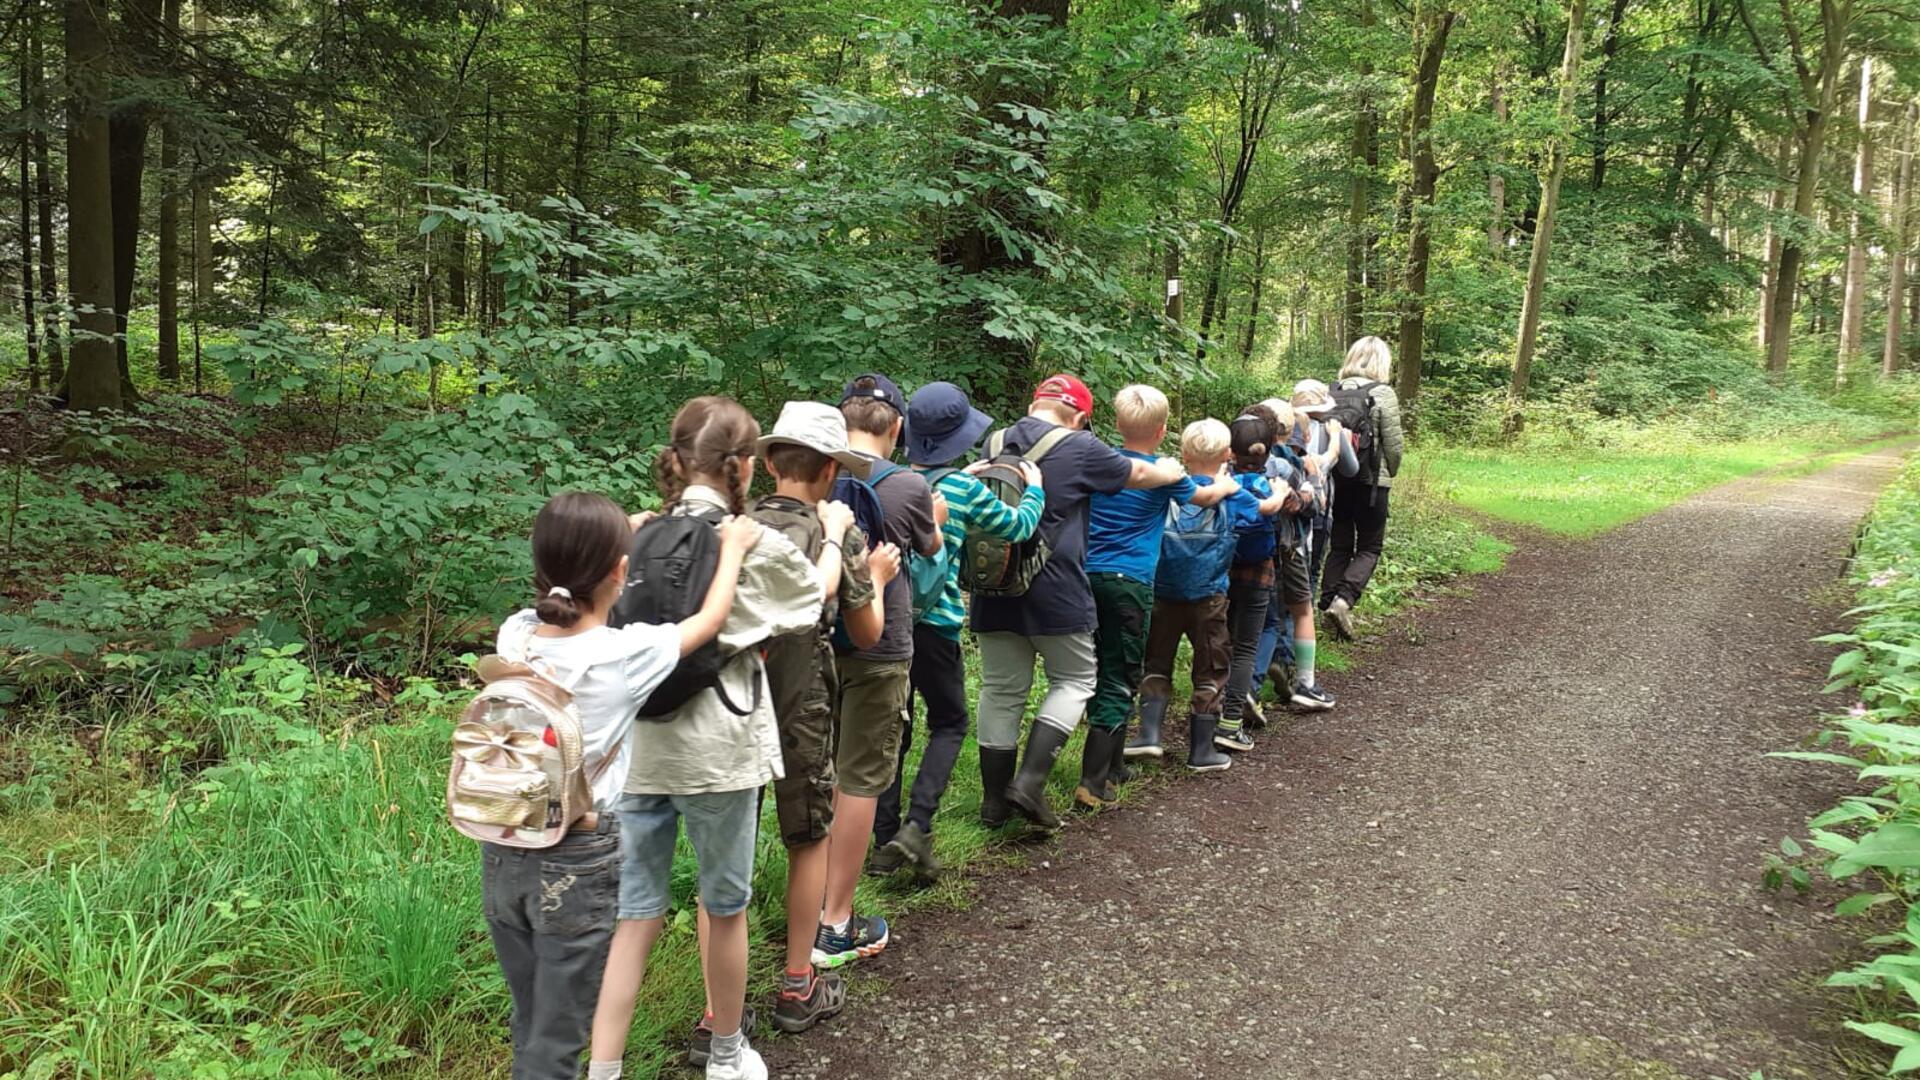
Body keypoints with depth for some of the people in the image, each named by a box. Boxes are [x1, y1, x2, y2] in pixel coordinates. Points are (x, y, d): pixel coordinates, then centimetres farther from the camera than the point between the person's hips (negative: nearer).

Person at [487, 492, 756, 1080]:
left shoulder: (513, 635, -5)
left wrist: (617, 534, 26)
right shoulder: (625, 653, -17)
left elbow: (569, 590, 17)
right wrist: (733, 547, 15)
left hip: (503, 851, 5)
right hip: (577, 862, -5)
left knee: (530, 1028, 21)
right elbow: (710, 620, 0)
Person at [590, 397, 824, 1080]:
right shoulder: (756, 546, -9)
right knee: (725, 907, 16)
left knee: (634, 915, 8)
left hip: (637, 748, 3)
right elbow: (815, 595, 10)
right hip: (717, 750, -3)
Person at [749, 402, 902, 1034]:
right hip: (800, 712, -2)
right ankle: (798, 987, 24)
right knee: (810, 840, 16)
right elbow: (867, 634, 4)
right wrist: (877, 579, 21)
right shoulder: (840, 535, -8)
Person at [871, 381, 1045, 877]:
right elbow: (1017, 526, 8)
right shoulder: (967, 490, -9)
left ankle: (886, 839, 15)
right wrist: (1035, 489, 25)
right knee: (949, 723, 14)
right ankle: (917, 825, -3)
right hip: (932, 622, -4)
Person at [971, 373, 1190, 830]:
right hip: (1055, 592, -5)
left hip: (995, 589, 5)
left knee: (1001, 689, 12)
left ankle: (994, 801, 18)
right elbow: (1138, 474, 10)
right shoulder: (1079, 448, -6)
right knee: (1073, 681, 11)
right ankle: (1030, 782, -2)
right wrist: (1171, 471, 30)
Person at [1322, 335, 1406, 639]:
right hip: (1371, 480, -4)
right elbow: (1393, 443, -8)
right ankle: (1343, 599, -13)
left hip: (1336, 477, 4)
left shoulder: (1333, 391, 2)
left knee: (1339, 545, 14)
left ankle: (1328, 602, 11)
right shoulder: (1383, 394, -10)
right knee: (1369, 546, 6)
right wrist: (1390, 473, 10)